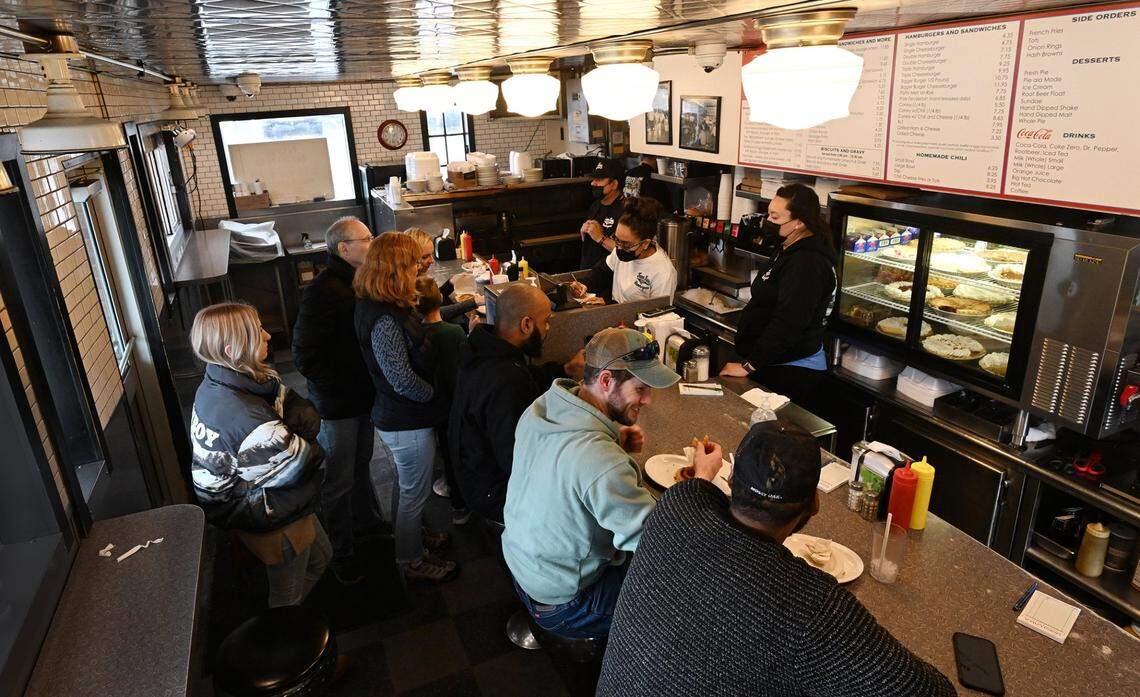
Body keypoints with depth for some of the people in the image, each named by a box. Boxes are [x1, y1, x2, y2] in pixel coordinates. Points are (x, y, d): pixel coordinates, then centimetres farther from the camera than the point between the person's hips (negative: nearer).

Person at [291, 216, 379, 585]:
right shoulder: (323, 291, -23)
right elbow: (305, 356, -22)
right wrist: (341, 388, -19)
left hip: (363, 396, 8)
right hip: (337, 404, -7)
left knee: (361, 463, 26)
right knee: (339, 481, 7)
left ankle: (365, 518, 47)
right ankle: (339, 553, 24)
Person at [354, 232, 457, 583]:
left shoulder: (373, 305, 0)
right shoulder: (385, 321, -31)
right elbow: (404, 382, -29)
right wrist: (436, 395, -12)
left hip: (393, 416, 10)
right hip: (408, 423, -10)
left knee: (405, 483, 29)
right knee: (415, 491, 11)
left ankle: (409, 533, 52)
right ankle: (411, 561, 31)